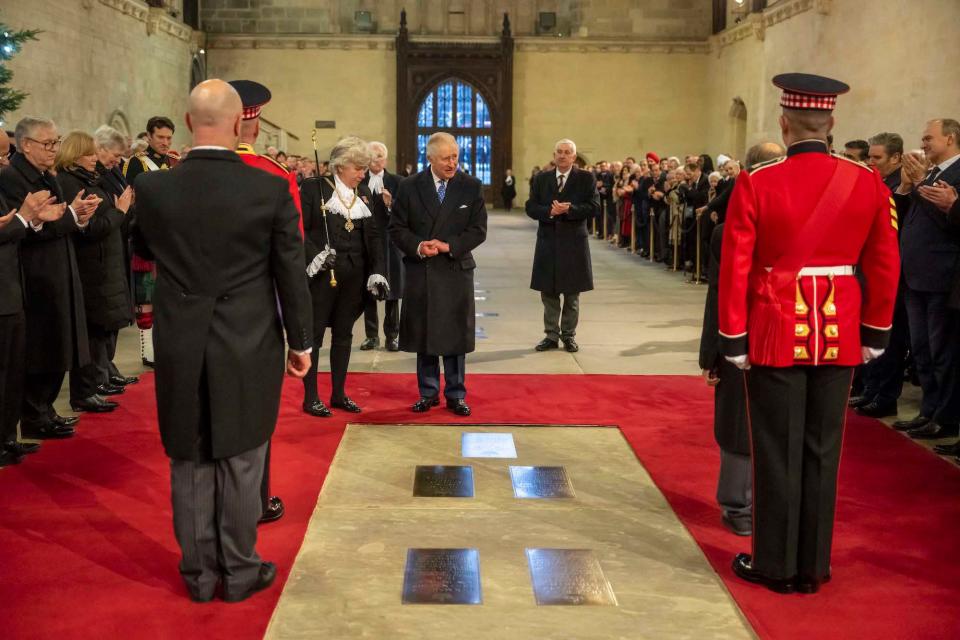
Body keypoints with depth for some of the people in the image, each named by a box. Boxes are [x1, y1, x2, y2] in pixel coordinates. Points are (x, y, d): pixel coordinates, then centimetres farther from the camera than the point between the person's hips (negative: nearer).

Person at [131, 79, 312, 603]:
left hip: (181, 349, 2)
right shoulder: (270, 189, -12)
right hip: (249, 349, -1)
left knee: (189, 462, 13)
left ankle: (199, 573, 23)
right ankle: (239, 571, 21)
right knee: (240, 463, 10)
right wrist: (299, 342, 6)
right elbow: (291, 274, -6)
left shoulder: (152, 188, -6)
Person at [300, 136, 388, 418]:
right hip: (321, 275, -5)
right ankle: (310, 397, 8)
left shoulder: (363, 193, 10)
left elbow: (373, 235, 9)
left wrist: (377, 272, -1)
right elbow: (300, 229, -10)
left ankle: (339, 393, 21)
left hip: (354, 276, 5)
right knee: (314, 333, 2)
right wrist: (314, 256, -23)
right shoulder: (313, 188, -6)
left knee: (344, 334, 12)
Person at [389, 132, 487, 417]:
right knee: (423, 335, 7)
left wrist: (448, 246, -15)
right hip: (420, 271, 0)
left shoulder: (471, 187, 0)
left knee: (456, 335, 4)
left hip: (457, 270, 0)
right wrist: (417, 246, -17)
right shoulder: (409, 187, 0)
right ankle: (428, 393, 20)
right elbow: (397, 228, 1)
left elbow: (478, 230, -1)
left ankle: (456, 395, 15)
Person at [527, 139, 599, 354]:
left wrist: (569, 209, -20)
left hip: (574, 242, -2)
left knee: (572, 294, 6)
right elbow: (531, 207, 2)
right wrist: (549, 212, -17)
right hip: (547, 242, 2)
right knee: (548, 293, 6)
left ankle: (569, 335, 17)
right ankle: (551, 335, 15)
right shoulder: (541, 179, 7)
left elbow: (594, 207, -9)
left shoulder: (586, 179, 0)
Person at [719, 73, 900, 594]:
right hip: (839, 332, 3)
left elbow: (735, 268, -9)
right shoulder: (868, 183, -2)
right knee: (822, 451, 12)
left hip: (777, 331, -2)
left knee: (777, 451, 8)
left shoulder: (756, 184, -10)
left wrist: (733, 338, -2)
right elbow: (885, 266, 3)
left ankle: (775, 565, 17)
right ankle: (813, 566, 21)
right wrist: (875, 332, 13)